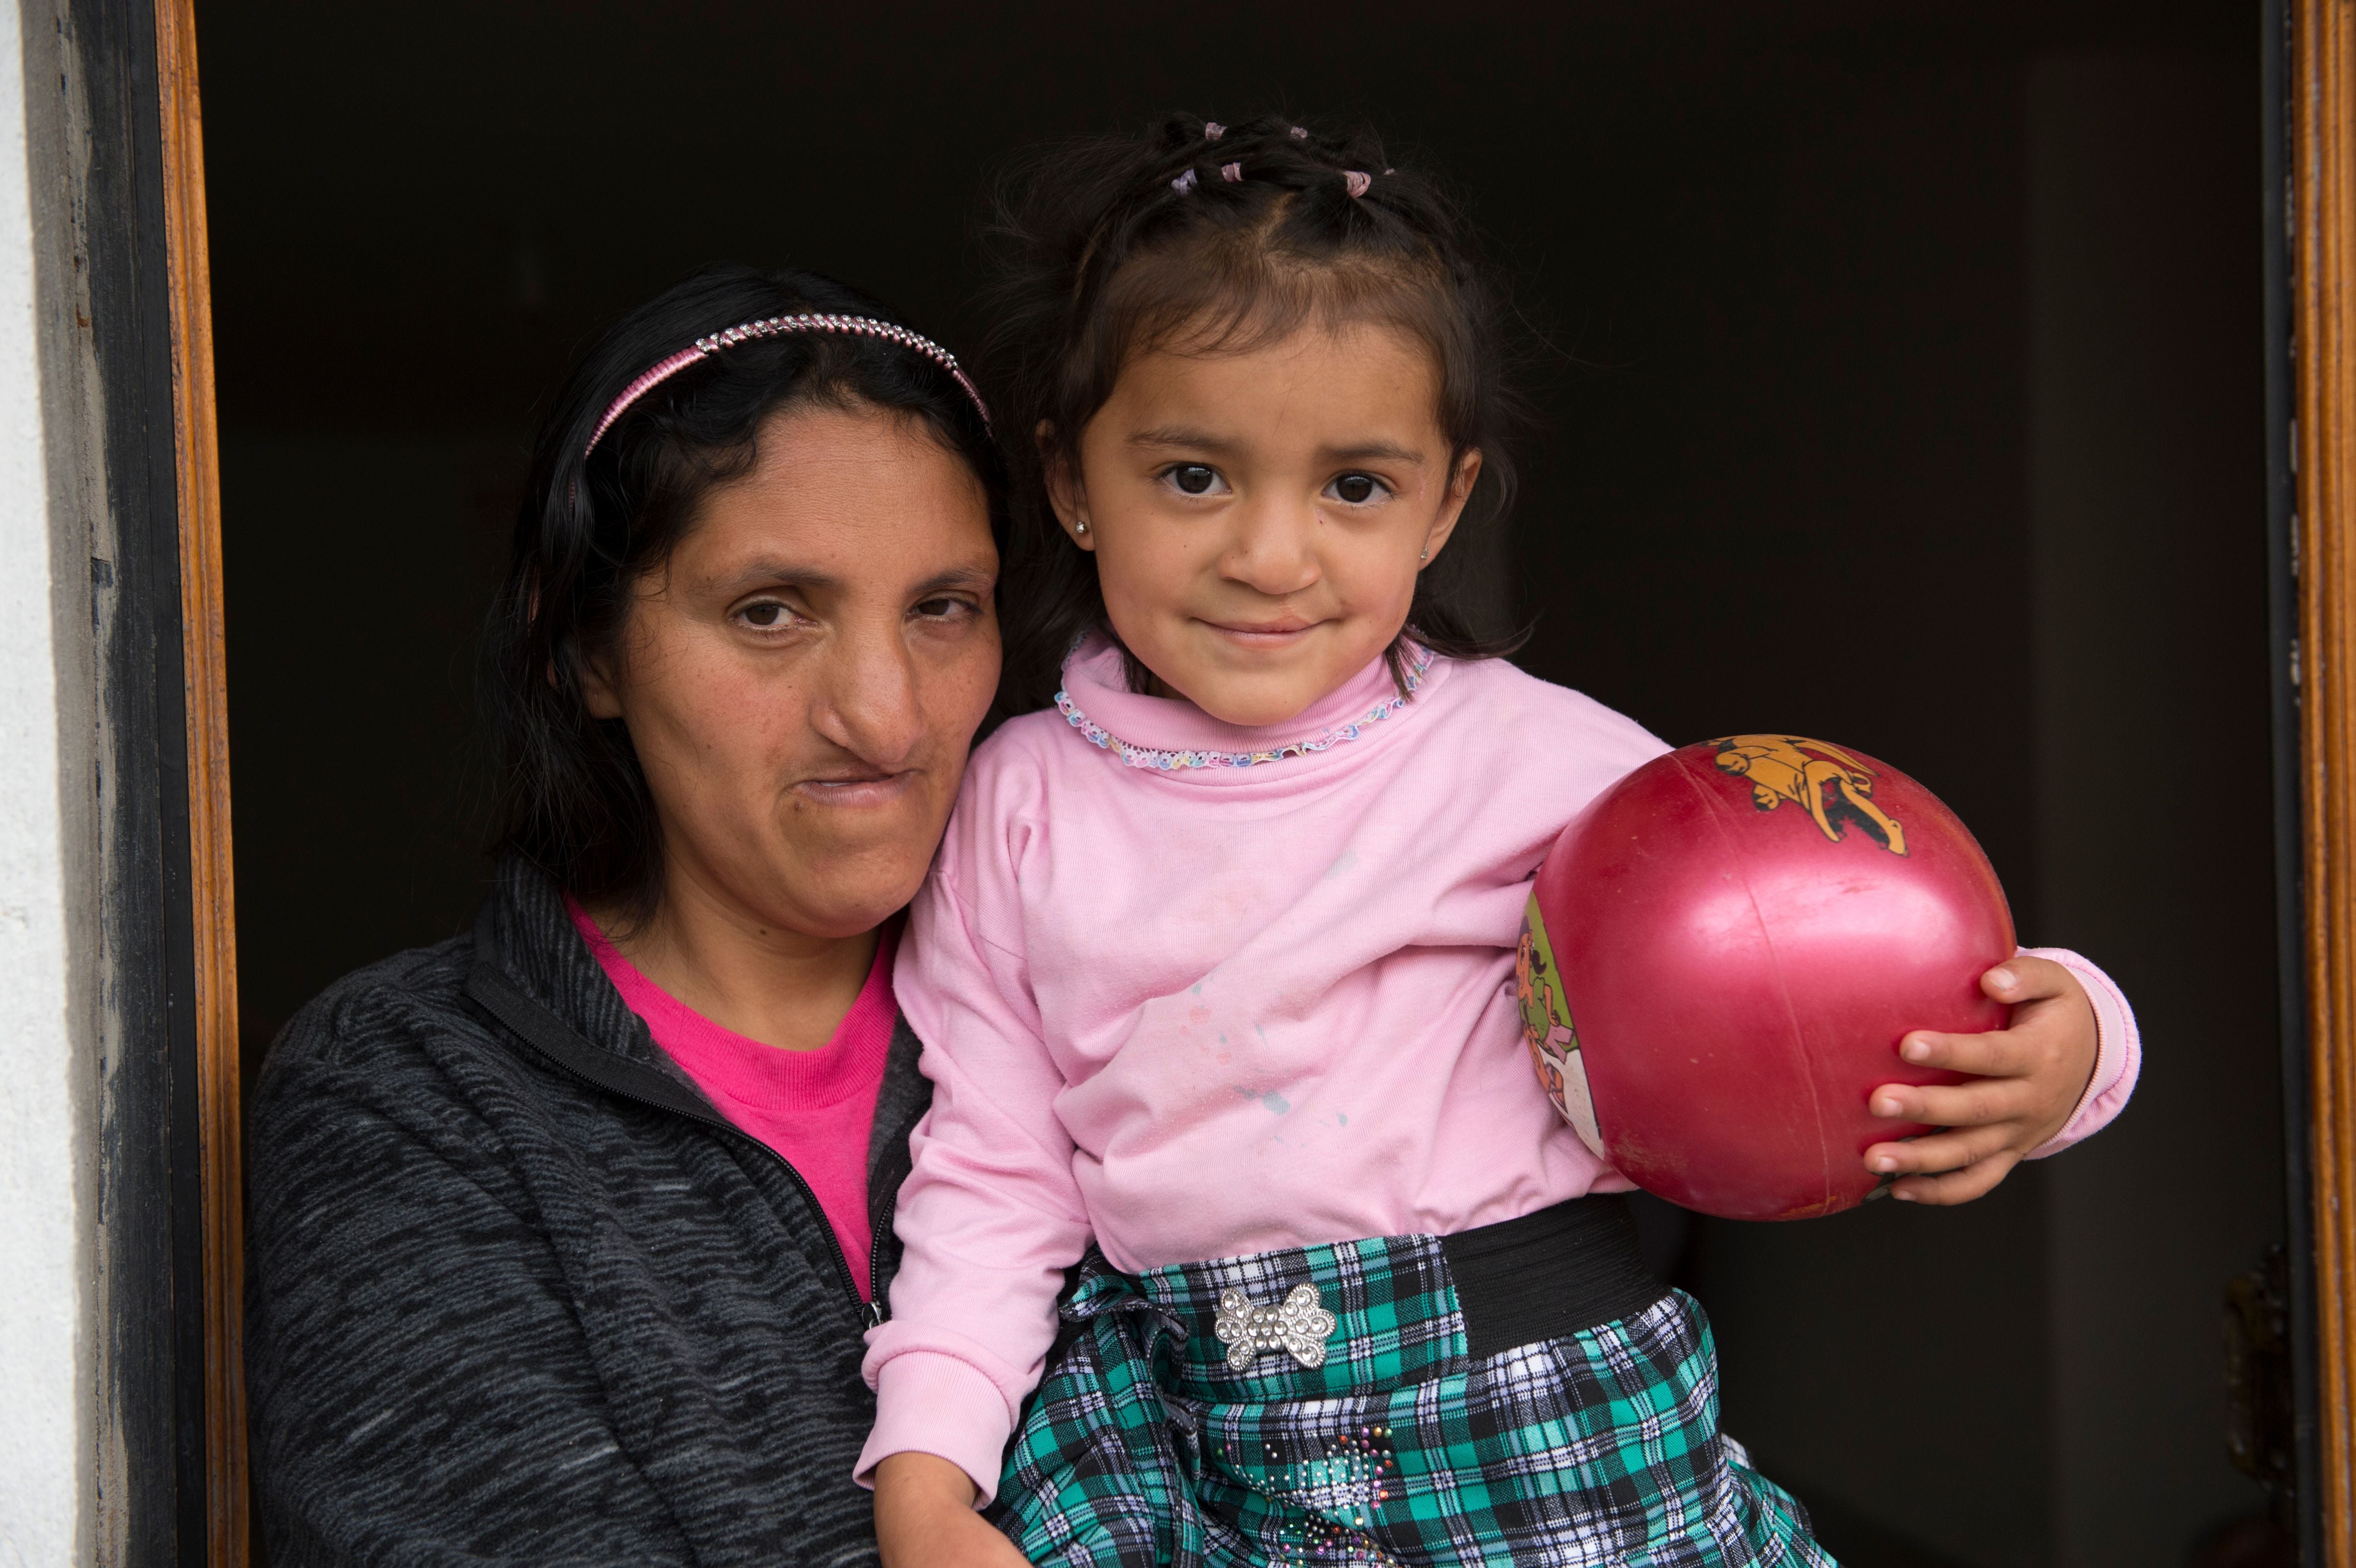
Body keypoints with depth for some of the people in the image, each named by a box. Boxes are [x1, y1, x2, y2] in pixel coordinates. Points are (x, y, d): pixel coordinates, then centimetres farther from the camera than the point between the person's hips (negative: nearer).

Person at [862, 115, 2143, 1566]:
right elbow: (991, 1174, 5)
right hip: (1178, 1451, 3)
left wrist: (2059, 1047, -23)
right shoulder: (1022, 802, 2)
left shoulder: (1527, 755, -6)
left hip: (1547, 1443, -2)